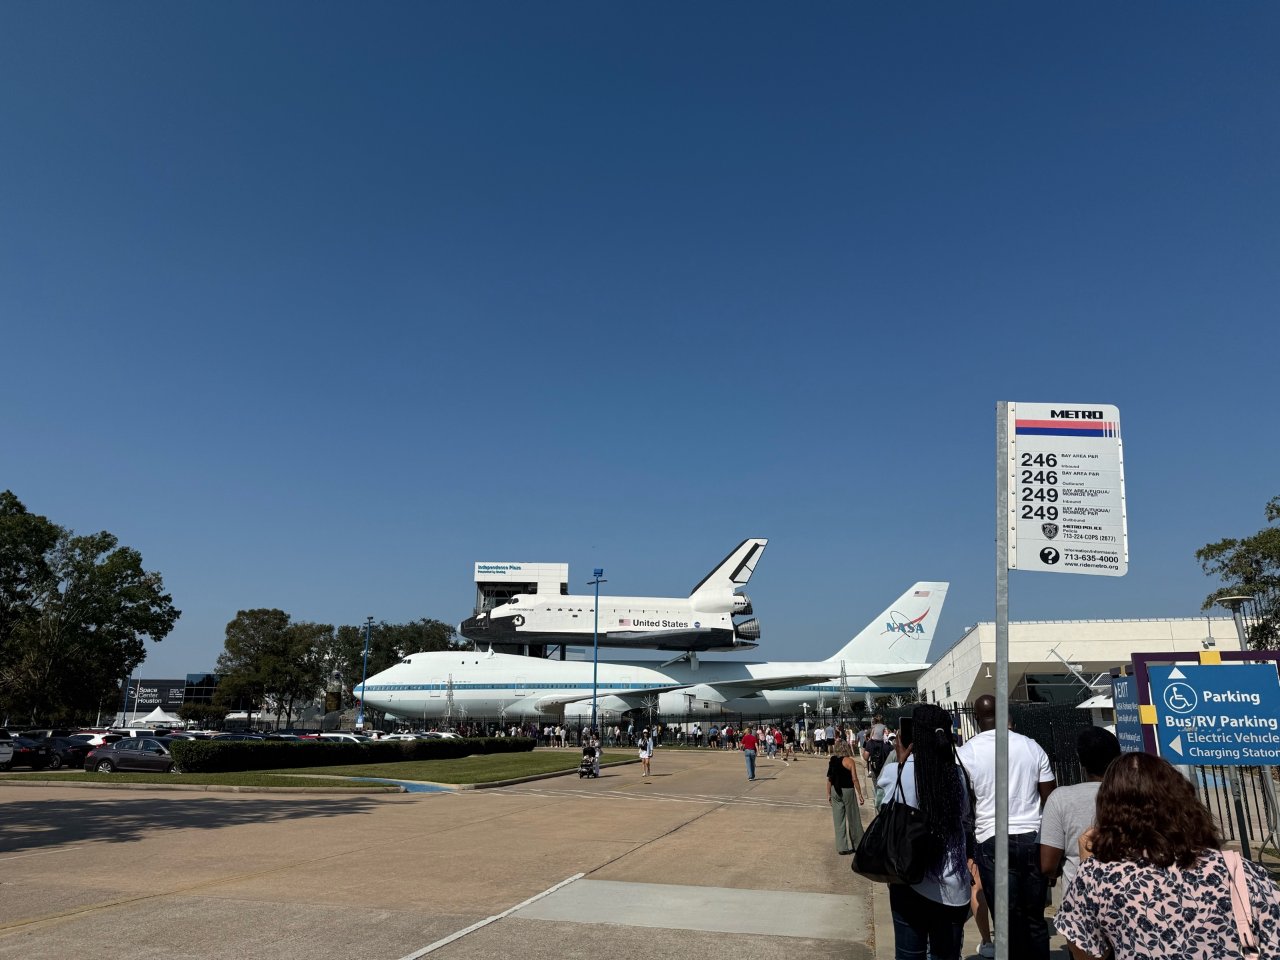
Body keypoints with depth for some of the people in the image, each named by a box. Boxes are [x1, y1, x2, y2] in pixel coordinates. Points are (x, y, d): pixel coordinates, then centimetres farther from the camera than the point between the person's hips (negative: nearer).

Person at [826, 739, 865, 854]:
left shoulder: (831, 761, 1)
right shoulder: (849, 761, -12)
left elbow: (829, 779, 4)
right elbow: (854, 779, -12)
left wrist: (829, 795, 13)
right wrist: (860, 794, -4)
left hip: (835, 792, 4)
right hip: (847, 791, -4)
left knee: (839, 820, 10)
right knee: (853, 819, 11)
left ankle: (841, 847, 13)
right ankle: (858, 845, 22)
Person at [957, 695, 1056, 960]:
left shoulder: (967, 752, -5)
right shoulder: (1031, 746, 3)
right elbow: (1049, 798, 7)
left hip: (993, 841, -3)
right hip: (1034, 838, 3)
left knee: (1009, 922, 4)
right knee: (1036, 918, 13)